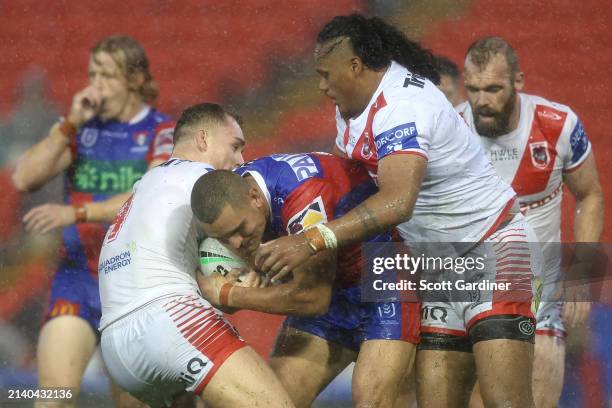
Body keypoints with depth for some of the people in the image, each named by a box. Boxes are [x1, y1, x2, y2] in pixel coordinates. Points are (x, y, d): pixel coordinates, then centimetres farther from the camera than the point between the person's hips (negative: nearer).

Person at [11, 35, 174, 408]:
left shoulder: (162, 133, -2)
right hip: (79, 276, 2)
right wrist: (69, 124, -11)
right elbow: (24, 179, -3)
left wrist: (76, 213, -27)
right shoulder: (81, 128, 7)